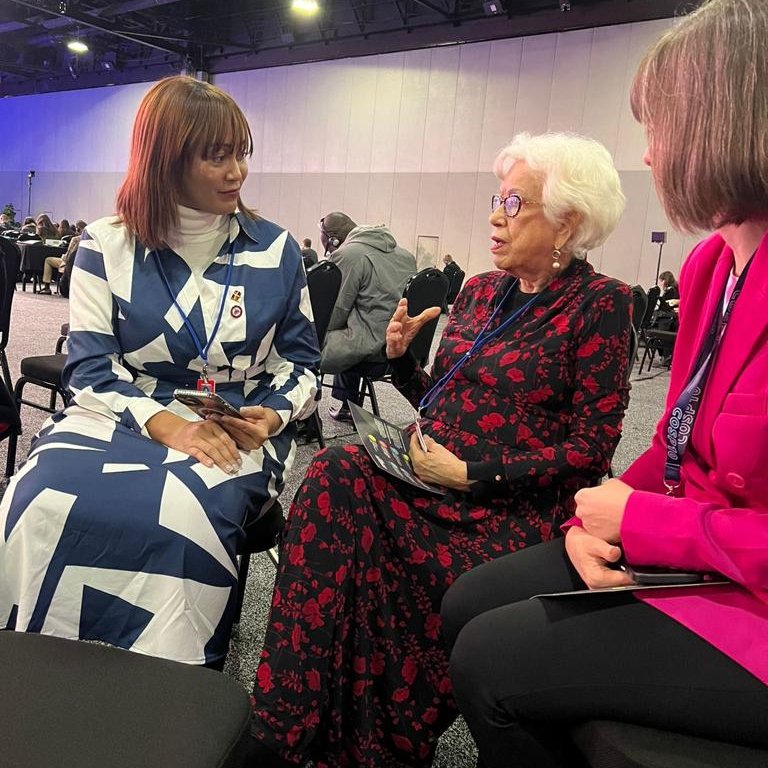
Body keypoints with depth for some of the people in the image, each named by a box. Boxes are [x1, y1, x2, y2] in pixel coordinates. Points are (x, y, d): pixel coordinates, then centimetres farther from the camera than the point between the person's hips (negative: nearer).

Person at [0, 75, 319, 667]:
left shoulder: (274, 250, 5)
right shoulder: (107, 246, 3)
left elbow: (300, 361, 12)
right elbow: (90, 367, -2)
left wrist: (274, 414, -9)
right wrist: (165, 424, -19)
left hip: (236, 429, -1)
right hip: (122, 415, 1)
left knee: (179, 512, -33)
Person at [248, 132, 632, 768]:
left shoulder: (599, 303, -4)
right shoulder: (480, 292, 15)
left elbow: (589, 447, -9)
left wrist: (473, 475, -15)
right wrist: (403, 360, 1)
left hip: (517, 506, -5)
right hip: (435, 473, 6)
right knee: (336, 476, -25)